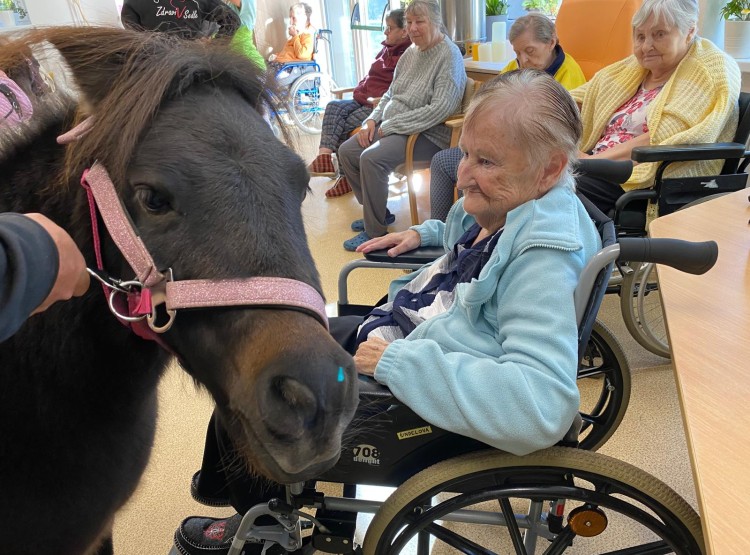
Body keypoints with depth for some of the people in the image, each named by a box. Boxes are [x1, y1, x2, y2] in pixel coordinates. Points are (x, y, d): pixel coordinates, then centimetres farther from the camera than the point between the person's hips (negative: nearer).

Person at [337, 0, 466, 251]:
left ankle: (375, 230, -13)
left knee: (372, 158, -29)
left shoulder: (449, 56, -12)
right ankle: (377, 212, 13)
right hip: (391, 126, 9)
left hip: (427, 134, -9)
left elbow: (441, 108, -23)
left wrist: (390, 126, -20)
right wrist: (372, 120, 1)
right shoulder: (411, 52, 12)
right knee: (346, 151, -1)